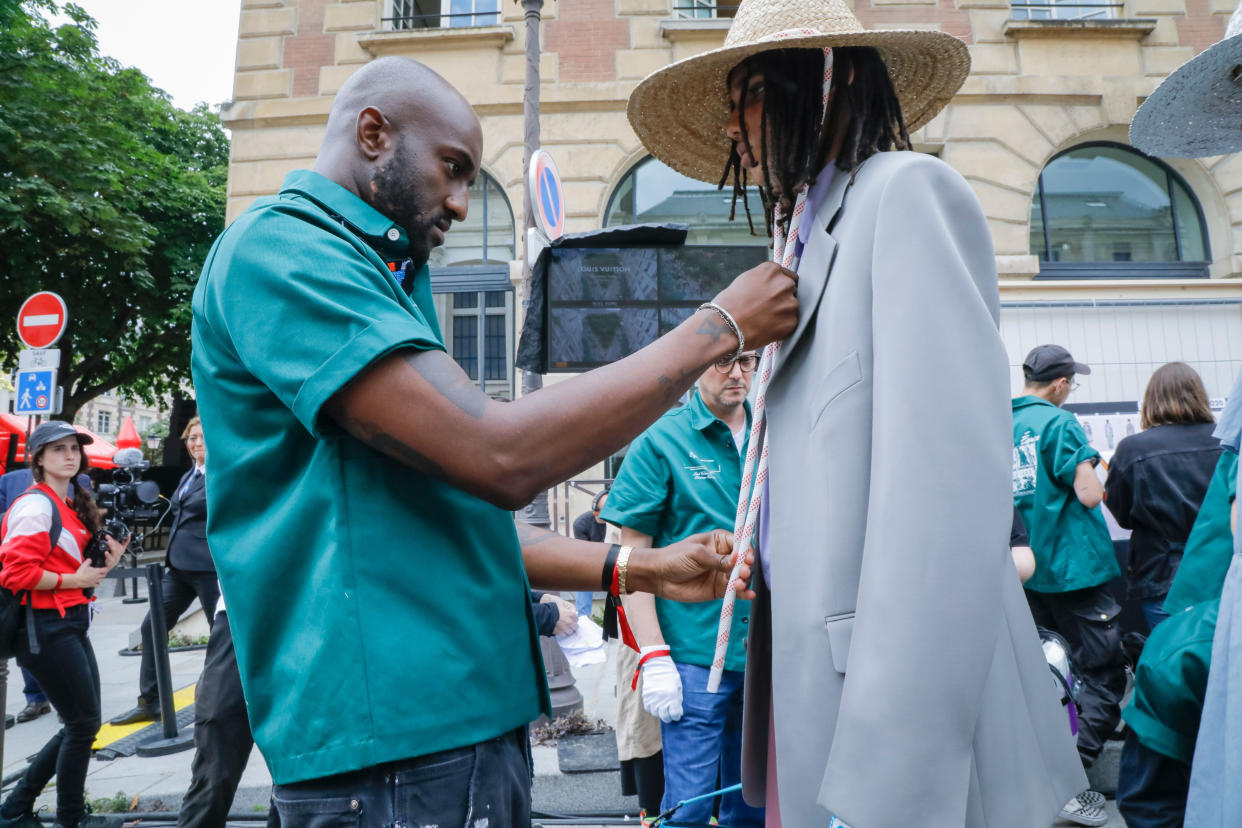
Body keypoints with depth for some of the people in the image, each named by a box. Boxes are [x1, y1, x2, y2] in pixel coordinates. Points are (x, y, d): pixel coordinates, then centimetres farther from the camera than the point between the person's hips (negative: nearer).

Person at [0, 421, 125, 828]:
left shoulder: (72, 505, 14)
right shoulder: (35, 506, -14)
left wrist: (104, 564, 3)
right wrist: (75, 580, -15)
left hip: (71, 625, 9)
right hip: (46, 629, -9)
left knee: (82, 724, 15)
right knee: (84, 724, 1)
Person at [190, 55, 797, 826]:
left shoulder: (378, 281, 18)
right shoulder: (279, 248, -13)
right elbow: (501, 458, -25)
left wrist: (639, 569, 7)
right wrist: (719, 326, -16)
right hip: (391, 743, -9)